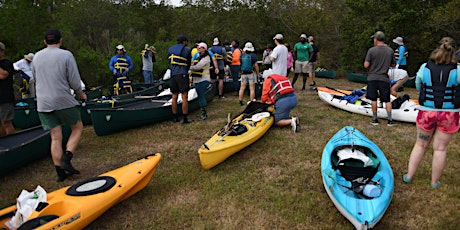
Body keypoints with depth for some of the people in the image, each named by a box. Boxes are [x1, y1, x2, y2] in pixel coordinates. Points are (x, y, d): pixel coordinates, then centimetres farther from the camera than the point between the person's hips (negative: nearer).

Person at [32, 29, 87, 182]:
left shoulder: (36, 57, 9)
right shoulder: (66, 55, -7)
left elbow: (36, 80, 17)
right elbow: (74, 81, -10)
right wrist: (80, 94, 8)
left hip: (43, 104, 5)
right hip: (63, 101, -5)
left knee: (55, 138, 8)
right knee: (77, 128, 14)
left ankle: (60, 172, 11)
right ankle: (66, 160, -1)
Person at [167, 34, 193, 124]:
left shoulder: (170, 49, 15)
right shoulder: (187, 50, -2)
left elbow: (169, 62, 13)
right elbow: (189, 63, 5)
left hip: (172, 75, 6)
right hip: (182, 75, -6)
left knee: (174, 97, 11)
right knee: (184, 97, -3)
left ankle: (175, 117, 17)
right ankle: (185, 119, -2)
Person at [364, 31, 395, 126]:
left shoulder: (371, 50, -10)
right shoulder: (390, 50, 1)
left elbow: (366, 65, -9)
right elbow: (393, 64, 11)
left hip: (372, 78, -1)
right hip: (384, 79, 2)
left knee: (373, 99, 8)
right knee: (387, 100, 8)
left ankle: (375, 119, 14)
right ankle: (390, 120, 10)